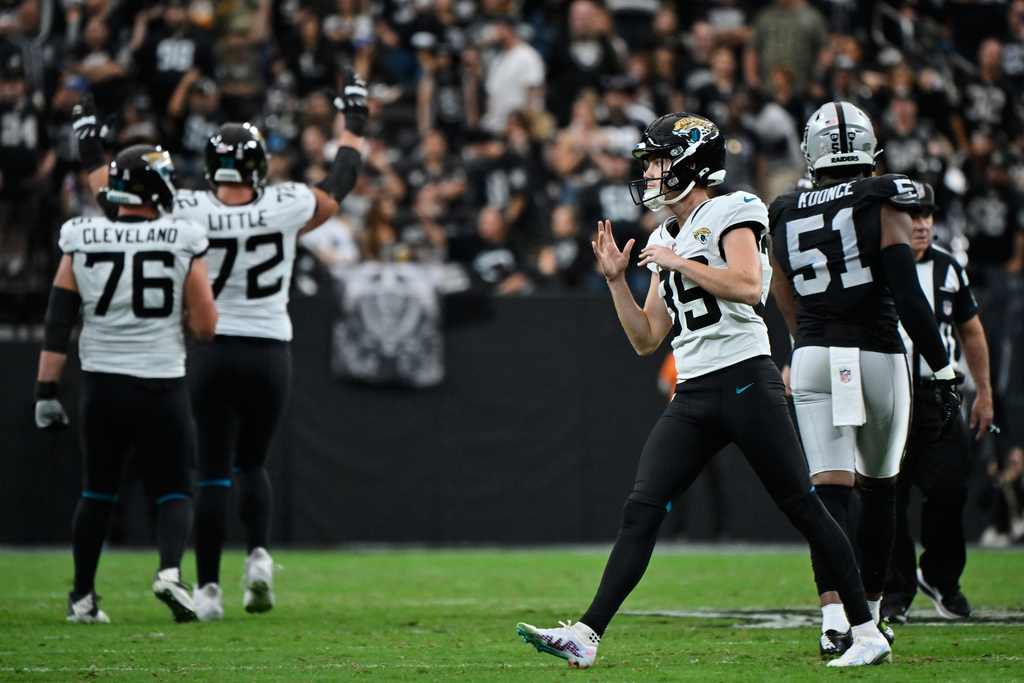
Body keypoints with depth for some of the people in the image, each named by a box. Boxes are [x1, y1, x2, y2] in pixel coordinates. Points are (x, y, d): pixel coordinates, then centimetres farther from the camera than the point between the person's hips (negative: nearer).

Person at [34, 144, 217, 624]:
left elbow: (57, 325, -1)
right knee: (173, 493, 8)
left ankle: (83, 597, 19)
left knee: (97, 494, 17)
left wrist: (46, 392, 2)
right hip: (161, 386, -2)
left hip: (102, 386, 2)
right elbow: (204, 326, -6)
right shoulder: (182, 244, -6)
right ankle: (169, 570, -17)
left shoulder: (81, 243, 0)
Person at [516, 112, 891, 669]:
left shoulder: (730, 213, -1)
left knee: (801, 505, -4)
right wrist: (617, 280, 13)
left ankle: (866, 632, 3)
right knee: (641, 511, -4)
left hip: (745, 378, -7)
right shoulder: (665, 240, 21)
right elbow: (646, 339, 22)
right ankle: (586, 634, -8)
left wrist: (678, 263, -11)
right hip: (693, 395, 7)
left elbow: (749, 287, -19)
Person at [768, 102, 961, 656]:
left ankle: (834, 616, -23)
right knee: (879, 486, 17)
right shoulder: (882, 205, -5)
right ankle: (869, 612, 23)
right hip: (878, 357, -2)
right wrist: (943, 371, -9)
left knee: (829, 491, -5)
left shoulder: (784, 219, 7)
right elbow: (908, 297, -13)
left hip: (814, 360, 2)